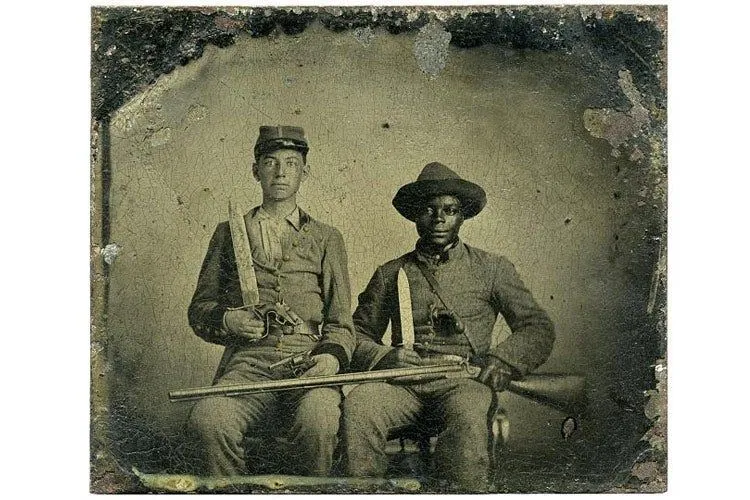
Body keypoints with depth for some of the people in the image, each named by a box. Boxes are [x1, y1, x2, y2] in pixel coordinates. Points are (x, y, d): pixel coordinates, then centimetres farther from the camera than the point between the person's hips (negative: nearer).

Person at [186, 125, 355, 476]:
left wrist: (332, 355, -7)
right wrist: (226, 320, -2)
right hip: (248, 362, 1)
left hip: (309, 362, 0)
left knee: (318, 420, -35)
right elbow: (199, 309, 21)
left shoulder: (326, 238, 21)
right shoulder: (229, 233, 22)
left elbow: (341, 323, 15)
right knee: (209, 419, -33)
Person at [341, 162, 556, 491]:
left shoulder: (492, 269, 18)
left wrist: (503, 359, -7)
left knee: (468, 414, -38)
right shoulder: (390, 273, 21)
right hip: (403, 381, 2)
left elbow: (538, 328, 13)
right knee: (358, 405, -32)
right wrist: (383, 357, -3)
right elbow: (358, 334, 20)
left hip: (463, 380, -1)